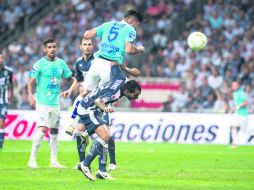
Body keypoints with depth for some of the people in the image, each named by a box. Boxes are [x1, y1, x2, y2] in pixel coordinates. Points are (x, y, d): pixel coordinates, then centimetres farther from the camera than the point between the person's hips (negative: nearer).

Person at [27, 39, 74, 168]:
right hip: (42, 102, -6)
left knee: (54, 131, 8)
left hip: (55, 103, 6)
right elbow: (31, 81, -11)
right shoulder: (40, 64, -6)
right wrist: (30, 95, -24)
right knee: (42, 128, -17)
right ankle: (32, 159, -12)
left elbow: (69, 78, 20)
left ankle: (54, 161, 15)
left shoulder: (61, 63, 10)